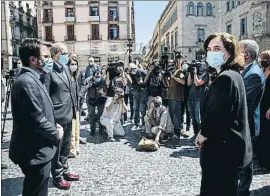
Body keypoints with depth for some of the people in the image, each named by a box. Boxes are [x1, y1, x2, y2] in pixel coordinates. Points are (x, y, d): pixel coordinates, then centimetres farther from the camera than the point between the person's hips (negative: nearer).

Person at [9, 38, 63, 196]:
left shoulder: (34, 79, 10)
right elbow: (37, 120, -25)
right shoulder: (27, 82, -23)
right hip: (35, 152, -10)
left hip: (38, 150, 10)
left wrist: (54, 126, 4)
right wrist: (56, 134, -10)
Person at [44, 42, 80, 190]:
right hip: (57, 116, -8)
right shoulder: (49, 71, -16)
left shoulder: (65, 68, 10)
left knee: (66, 147, 20)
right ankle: (57, 177, 23)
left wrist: (73, 109, 15)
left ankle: (64, 171, 36)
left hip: (68, 114, 8)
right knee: (57, 148, 7)